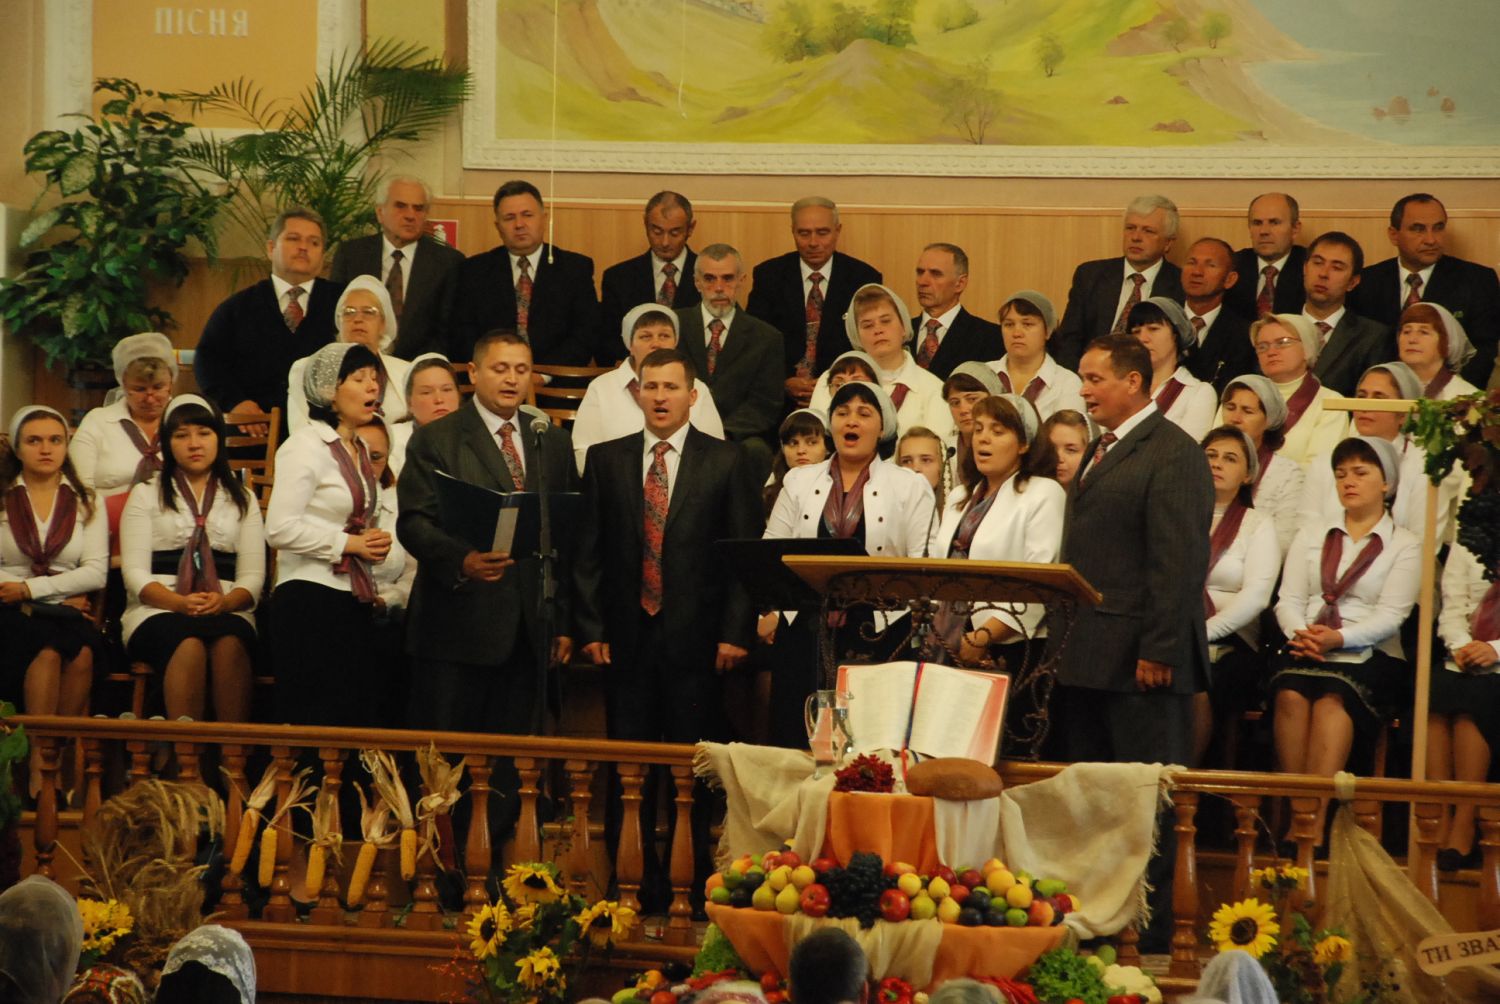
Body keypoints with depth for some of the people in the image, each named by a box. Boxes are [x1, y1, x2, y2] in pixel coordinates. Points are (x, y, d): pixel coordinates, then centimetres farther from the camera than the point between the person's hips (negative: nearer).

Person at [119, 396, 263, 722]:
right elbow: (134, 572, 5)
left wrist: (223, 603, -12)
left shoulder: (241, 500, 23)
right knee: (189, 644, -38)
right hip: (156, 611, -1)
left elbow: (253, 576, 12)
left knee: (230, 643, -37)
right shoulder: (146, 495, 18)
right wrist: (180, 603, -15)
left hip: (227, 611, 1)